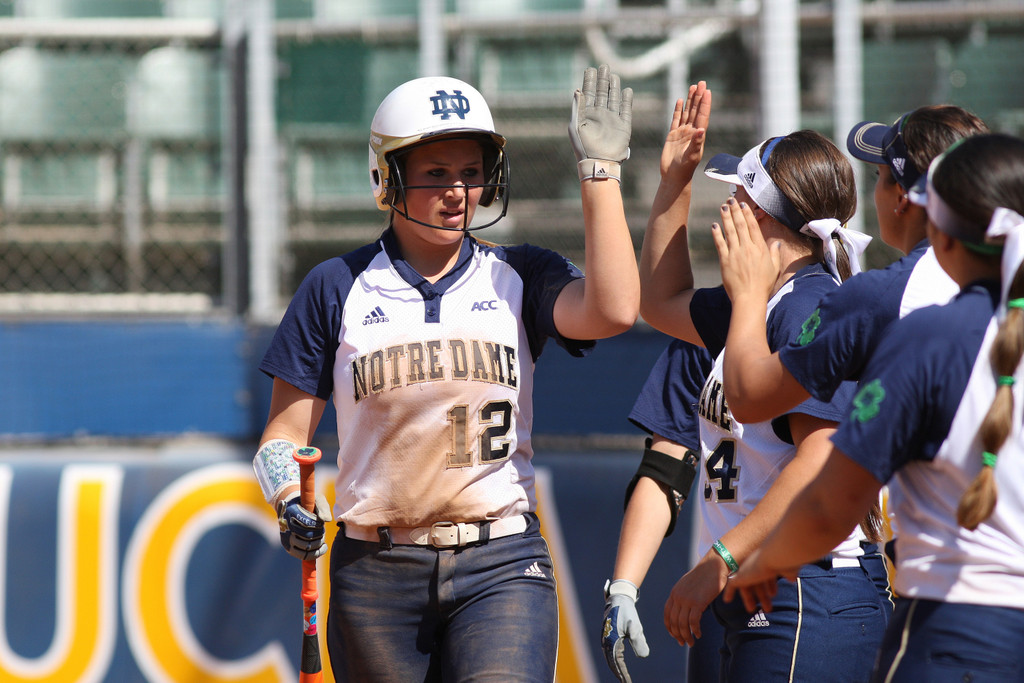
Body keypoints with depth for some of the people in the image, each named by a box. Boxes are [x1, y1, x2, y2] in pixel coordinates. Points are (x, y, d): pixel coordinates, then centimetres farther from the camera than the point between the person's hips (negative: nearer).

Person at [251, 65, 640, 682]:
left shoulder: (519, 278, 7)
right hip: (377, 571, 1)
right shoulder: (338, 288, 7)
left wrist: (600, 168, -9)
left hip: (502, 566, -1)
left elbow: (613, 310, -14)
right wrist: (290, 504, -14)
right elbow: (286, 430, 7)